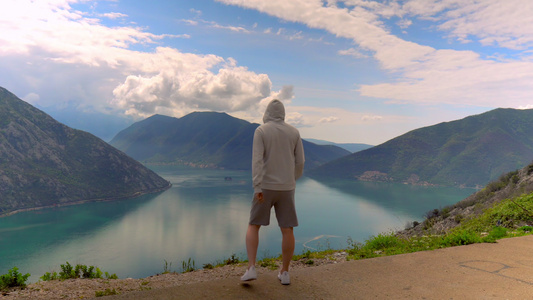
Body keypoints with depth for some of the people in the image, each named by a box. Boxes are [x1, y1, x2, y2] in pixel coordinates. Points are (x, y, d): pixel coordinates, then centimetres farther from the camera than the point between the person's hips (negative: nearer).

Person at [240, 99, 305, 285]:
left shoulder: (260, 131, -4)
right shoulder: (294, 132, 5)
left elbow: (257, 160, -16)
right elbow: (300, 162, 5)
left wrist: (257, 188, -21)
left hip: (266, 186, -2)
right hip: (286, 188, 3)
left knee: (253, 226, 9)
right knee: (287, 230, 9)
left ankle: (251, 268, -1)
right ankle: (284, 273, 13)